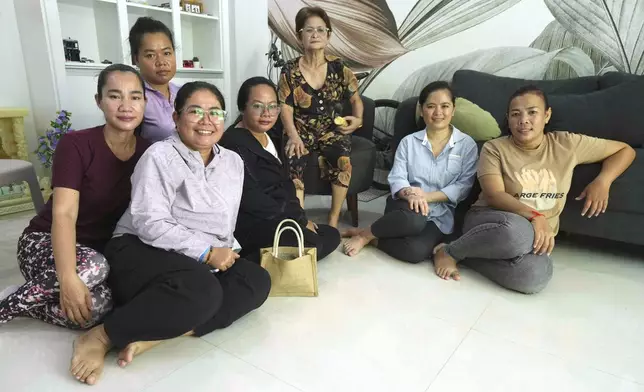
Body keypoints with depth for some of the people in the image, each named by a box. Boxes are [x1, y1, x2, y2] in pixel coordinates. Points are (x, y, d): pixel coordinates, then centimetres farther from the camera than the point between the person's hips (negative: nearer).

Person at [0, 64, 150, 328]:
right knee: (93, 268, -37)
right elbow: (64, 213, -25)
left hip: (102, 249, 3)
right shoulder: (76, 144, -16)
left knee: (99, 305, -28)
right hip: (45, 241, -3)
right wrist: (68, 277, -37)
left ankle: (23, 304, -2)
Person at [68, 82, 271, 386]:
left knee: (257, 280, -16)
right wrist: (206, 252, -20)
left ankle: (155, 333, -23)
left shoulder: (234, 162, 11)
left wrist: (222, 253, -3)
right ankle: (102, 336, -16)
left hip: (205, 262, 7)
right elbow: (151, 225, -19)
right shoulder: (160, 156, -9)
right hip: (141, 252, -7)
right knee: (202, 291, -35)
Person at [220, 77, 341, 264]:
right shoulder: (234, 144, -16)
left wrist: (300, 217, -3)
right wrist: (300, 219, -14)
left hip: (277, 220, 10)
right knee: (310, 244, -27)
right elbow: (251, 200, -22)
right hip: (249, 224, -10)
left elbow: (285, 185, 14)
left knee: (331, 236, 7)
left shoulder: (270, 137, 13)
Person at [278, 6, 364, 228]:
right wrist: (293, 135, -19)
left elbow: (356, 99, 12)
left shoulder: (339, 68, 3)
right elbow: (286, 108, -2)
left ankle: (333, 221, -18)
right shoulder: (290, 71, 2)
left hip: (332, 130, 0)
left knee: (343, 159, -32)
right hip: (301, 131, 0)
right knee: (293, 162, -32)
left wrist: (358, 119, -9)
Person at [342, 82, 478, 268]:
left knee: (416, 251, -32)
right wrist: (409, 194, -26)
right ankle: (366, 233, -14)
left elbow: (463, 186, -3)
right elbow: (396, 178, -2)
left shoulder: (467, 144, 5)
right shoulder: (409, 142, 7)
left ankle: (370, 237, -9)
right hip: (405, 206, 0)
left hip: (440, 214, 0)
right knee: (413, 218, -39)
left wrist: (427, 196, -16)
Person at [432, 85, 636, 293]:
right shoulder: (494, 148, -3)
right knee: (518, 232, -43)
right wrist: (534, 216, -30)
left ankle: (462, 254, -16)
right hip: (491, 222, -2)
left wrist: (602, 181, -4)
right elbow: (495, 196, -15)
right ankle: (450, 251, -18)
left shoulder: (567, 144, 5)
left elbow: (625, 150, 15)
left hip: (538, 234, 3)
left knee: (535, 278, -35)